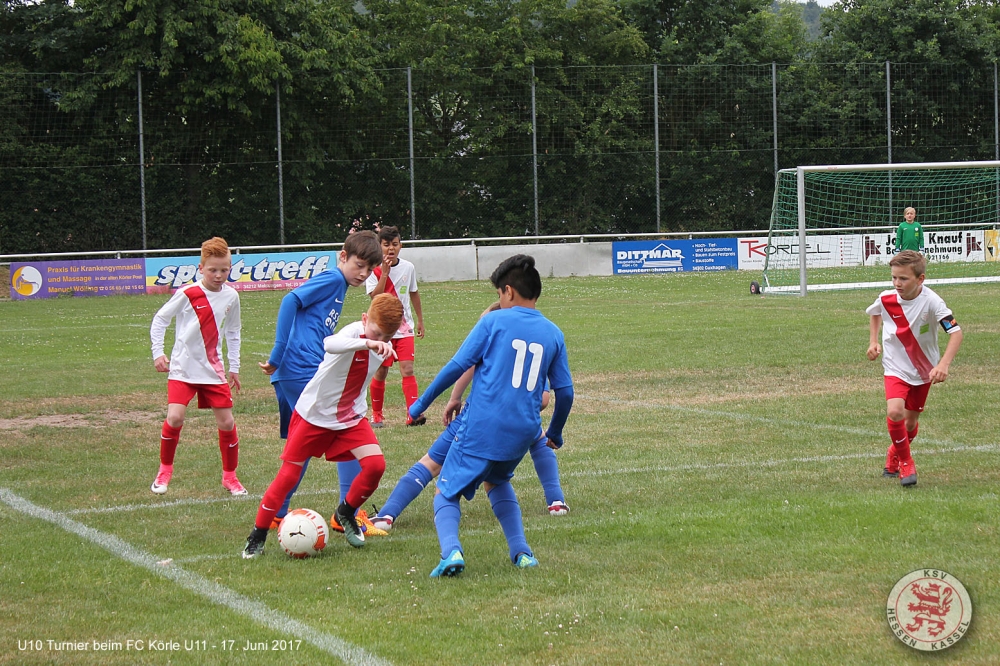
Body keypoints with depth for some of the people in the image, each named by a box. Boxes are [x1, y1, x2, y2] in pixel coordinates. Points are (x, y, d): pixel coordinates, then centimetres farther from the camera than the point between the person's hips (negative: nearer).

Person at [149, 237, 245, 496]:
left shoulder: (231, 297, 2)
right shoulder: (187, 294, -12)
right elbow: (160, 319, -1)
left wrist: (234, 367, 16)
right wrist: (158, 353, -8)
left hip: (213, 368, 4)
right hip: (183, 367, -4)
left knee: (226, 422, 2)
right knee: (175, 418, -17)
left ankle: (230, 476, 20)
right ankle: (164, 471, 5)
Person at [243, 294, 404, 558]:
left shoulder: (384, 347, -5)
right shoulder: (353, 332, -27)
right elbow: (330, 344, -53)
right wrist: (367, 342, -67)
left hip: (351, 417, 5)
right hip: (314, 414, -5)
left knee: (375, 464, -13)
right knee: (289, 475, -3)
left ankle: (345, 513, 13)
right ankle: (258, 535, 12)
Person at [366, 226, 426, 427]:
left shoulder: (408, 268, 2)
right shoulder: (374, 270, -7)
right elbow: (376, 297, -20)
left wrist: (420, 319, 20)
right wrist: (385, 272, -24)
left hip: (404, 327, 2)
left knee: (407, 369, -12)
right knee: (381, 372, 5)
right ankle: (376, 415, 22)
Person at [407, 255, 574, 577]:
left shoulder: (494, 322, -3)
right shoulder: (553, 333, 8)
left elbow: (457, 366, -5)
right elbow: (565, 391, 10)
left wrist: (422, 403, 5)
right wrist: (554, 434, 25)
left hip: (481, 429, -4)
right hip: (524, 432, 4)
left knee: (447, 491, 7)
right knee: (497, 481, 32)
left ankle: (451, 550, -21)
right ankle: (521, 551, 16)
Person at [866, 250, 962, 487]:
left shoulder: (931, 301, -24)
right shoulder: (886, 299, -14)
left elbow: (956, 333, -28)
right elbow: (874, 313, 13)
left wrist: (944, 364, -41)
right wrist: (873, 341, 0)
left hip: (923, 369, 0)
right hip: (896, 367, 0)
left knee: (910, 421, 12)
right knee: (895, 412, -24)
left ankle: (894, 454, 45)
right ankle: (906, 463, -3)